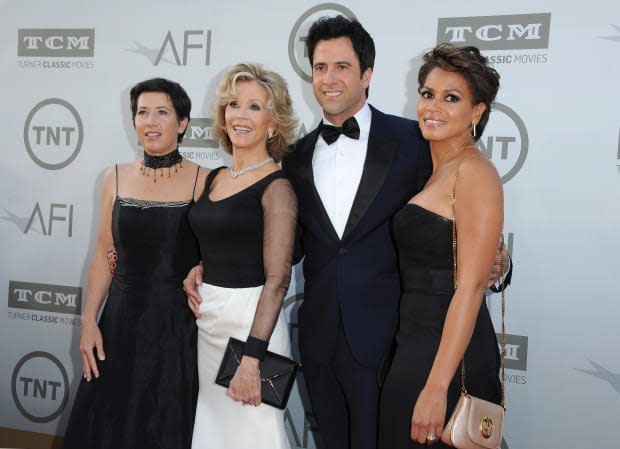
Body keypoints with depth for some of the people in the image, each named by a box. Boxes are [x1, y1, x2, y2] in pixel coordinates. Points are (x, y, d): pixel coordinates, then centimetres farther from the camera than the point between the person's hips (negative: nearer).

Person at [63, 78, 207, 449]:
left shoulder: (204, 181, -6)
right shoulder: (117, 178, 5)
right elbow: (104, 255, 7)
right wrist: (89, 321, 4)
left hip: (179, 325, -3)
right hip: (122, 321, 3)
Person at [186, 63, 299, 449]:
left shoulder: (276, 187, -13)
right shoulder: (214, 179, 8)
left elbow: (277, 279, -18)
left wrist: (252, 358, -22)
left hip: (250, 321, -7)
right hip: (206, 320, 7)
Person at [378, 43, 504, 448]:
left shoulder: (474, 171, -14)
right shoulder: (436, 171, 12)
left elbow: (471, 285, -20)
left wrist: (437, 386, -23)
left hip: (447, 351, -8)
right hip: (416, 342, 8)